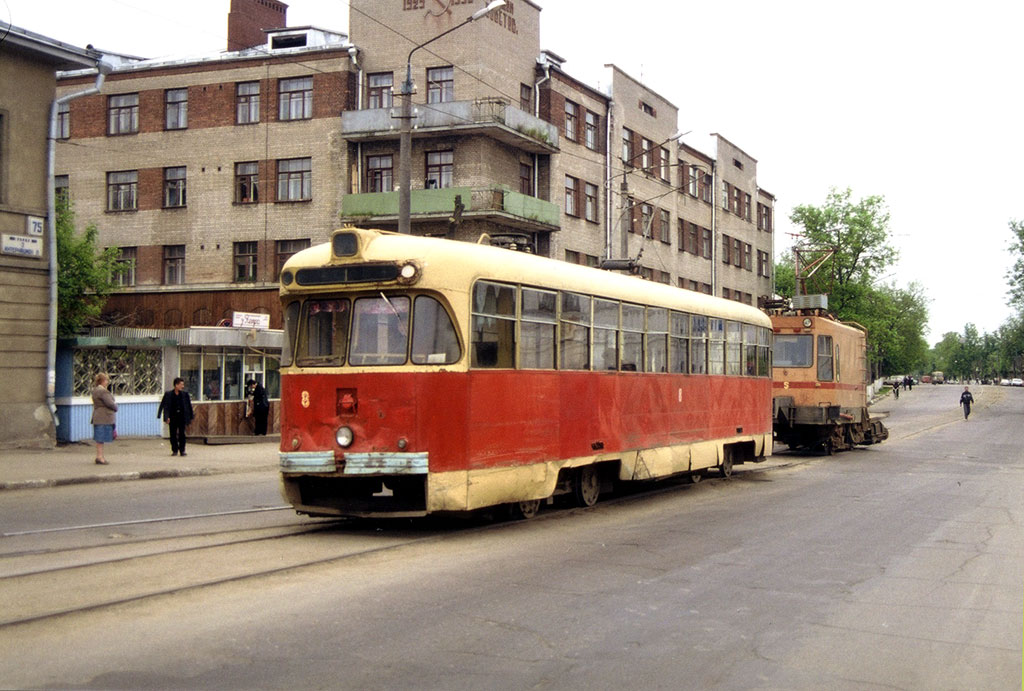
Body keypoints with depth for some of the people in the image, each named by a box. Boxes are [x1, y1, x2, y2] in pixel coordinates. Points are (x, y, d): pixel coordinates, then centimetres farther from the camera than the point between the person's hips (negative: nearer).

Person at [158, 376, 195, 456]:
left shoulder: (185, 394, 1)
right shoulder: (168, 394, -3)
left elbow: (189, 406, 6)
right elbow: (165, 406, -3)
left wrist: (190, 417, 6)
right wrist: (166, 417, -11)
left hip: (182, 417, 0)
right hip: (172, 417, 0)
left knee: (182, 434, -2)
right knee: (173, 434, 5)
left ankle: (182, 450, 5)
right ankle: (174, 450, 16)